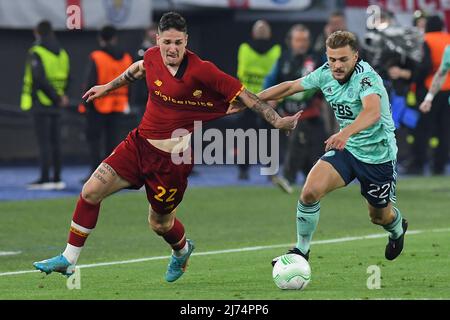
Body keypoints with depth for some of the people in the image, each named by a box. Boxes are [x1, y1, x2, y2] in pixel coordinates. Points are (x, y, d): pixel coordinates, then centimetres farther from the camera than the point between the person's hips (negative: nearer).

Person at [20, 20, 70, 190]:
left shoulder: (36, 53, -11)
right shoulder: (62, 53, 10)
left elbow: (40, 79, -19)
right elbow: (66, 79, 11)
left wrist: (58, 97, -14)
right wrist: (59, 96, 9)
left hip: (40, 104, -6)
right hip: (55, 106, 6)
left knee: (43, 142, -6)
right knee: (55, 142, 9)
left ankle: (45, 178, -8)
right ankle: (57, 179, 10)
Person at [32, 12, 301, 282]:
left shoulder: (201, 71, -20)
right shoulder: (153, 57, -1)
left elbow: (243, 94, -15)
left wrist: (278, 121, -18)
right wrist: (108, 87, 38)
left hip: (172, 159, -5)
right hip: (139, 144, 5)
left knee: (160, 223, 10)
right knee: (90, 191, -4)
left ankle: (182, 250, 48)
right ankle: (68, 260, 9)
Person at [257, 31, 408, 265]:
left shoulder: (366, 77, -28)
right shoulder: (325, 74, -8)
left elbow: (373, 111, -48)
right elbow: (290, 86, 7)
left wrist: (346, 132, -65)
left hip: (377, 155, -5)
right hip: (345, 148, 5)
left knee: (379, 216, 14)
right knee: (310, 191, -19)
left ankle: (397, 228, 52)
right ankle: (301, 250, -1)